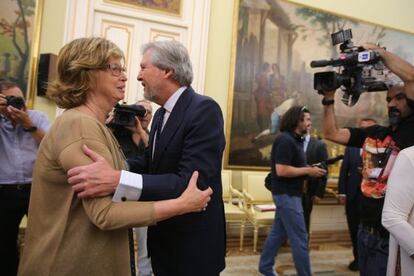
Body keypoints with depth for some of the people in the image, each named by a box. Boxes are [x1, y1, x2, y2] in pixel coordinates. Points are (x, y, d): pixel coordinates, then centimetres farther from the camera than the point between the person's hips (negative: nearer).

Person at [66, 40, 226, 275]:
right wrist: (110, 163, -5)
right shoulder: (161, 114, 7)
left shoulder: (204, 110, -21)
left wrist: (117, 181, -39)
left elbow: (191, 183, -30)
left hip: (193, 246, -7)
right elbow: (151, 165, 10)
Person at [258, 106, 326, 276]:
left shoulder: (295, 140, 12)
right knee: (299, 238, -2)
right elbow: (281, 170, -25)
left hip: (289, 193, 10)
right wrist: (308, 171, -18)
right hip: (286, 194, -10)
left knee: (278, 232, 17)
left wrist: (309, 169, 3)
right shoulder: (285, 140, -18)